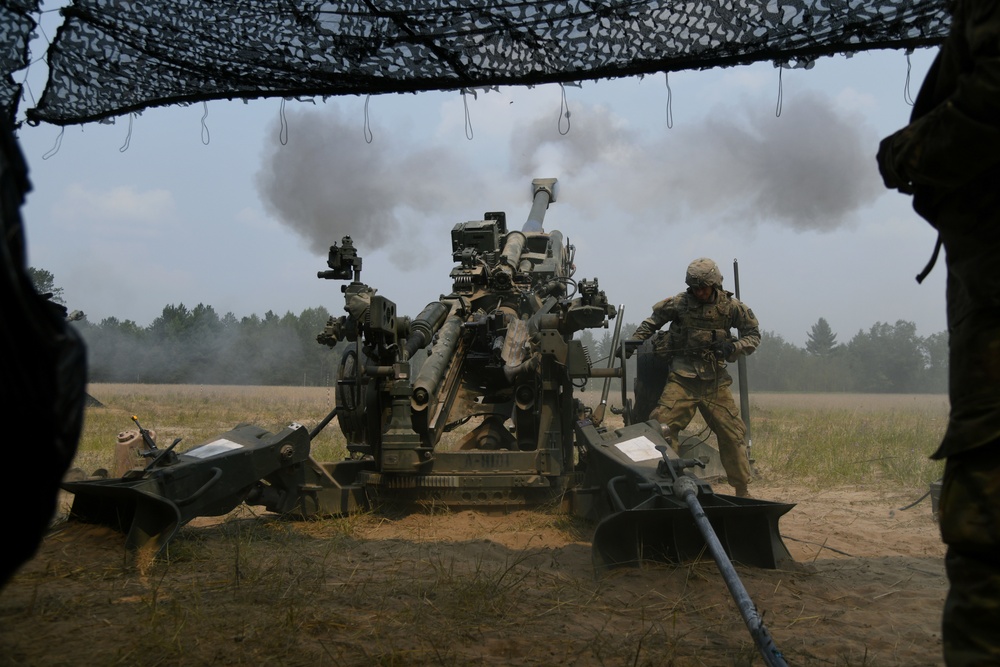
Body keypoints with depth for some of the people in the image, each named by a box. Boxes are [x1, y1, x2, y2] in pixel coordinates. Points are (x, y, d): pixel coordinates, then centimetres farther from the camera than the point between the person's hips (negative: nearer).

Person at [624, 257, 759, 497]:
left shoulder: (729, 306, 1)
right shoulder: (679, 303, -1)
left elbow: (753, 334, 7)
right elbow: (652, 322, 13)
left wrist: (733, 347, -12)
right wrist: (633, 342, 1)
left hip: (715, 381, 1)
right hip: (683, 378, -1)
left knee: (733, 433, 2)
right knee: (661, 426, -14)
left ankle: (742, 490, 16)